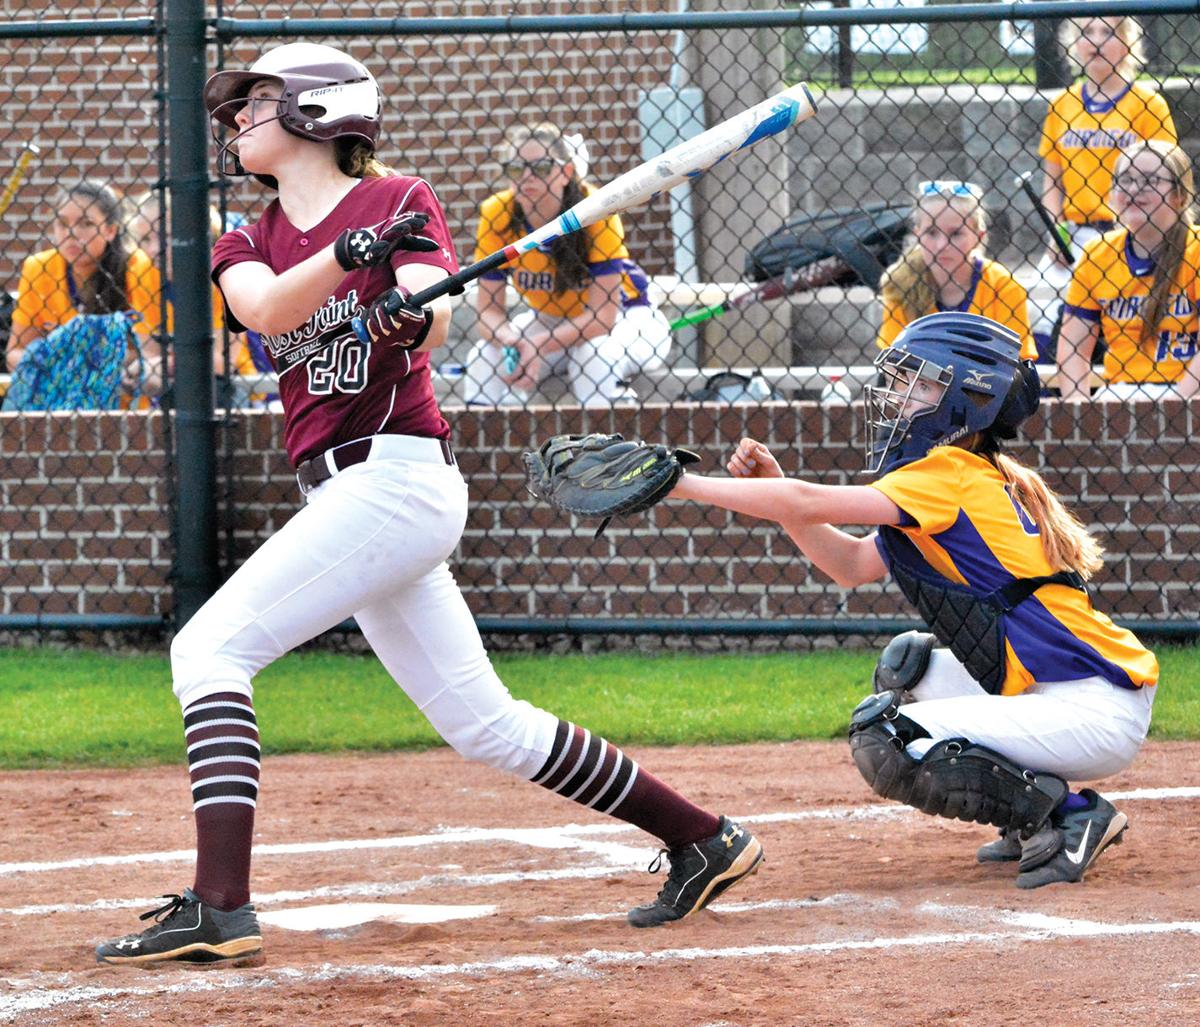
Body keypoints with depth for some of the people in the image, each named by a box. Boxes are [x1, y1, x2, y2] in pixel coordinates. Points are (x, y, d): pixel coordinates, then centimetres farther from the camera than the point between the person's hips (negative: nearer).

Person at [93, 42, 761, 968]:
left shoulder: (399, 200, 0)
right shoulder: (248, 246, 16)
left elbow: (432, 322, -17)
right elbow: (267, 310, -8)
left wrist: (413, 311, -40)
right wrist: (346, 252, -26)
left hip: (394, 471, -8)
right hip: (349, 496, 8)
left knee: (212, 647, -17)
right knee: (487, 727, 10)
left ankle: (220, 907, -26)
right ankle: (705, 840, 18)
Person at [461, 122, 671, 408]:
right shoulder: (497, 214, -17)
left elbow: (603, 314, -28)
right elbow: (489, 308, -15)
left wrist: (537, 346, -39)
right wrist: (512, 341, -38)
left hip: (624, 316, -4)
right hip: (551, 318, 4)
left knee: (596, 359, -35)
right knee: (483, 360, -20)